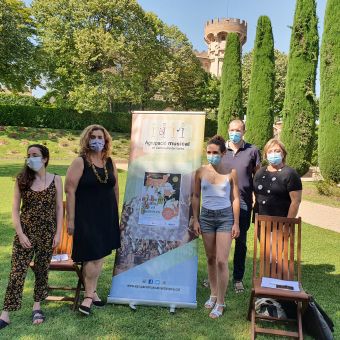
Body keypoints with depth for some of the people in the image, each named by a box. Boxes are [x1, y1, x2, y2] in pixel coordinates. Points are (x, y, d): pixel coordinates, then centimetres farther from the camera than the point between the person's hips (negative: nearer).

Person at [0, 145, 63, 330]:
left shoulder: (55, 180, -1)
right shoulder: (22, 179, -1)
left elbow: (59, 208, 1)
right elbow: (15, 209, -1)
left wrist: (58, 233, -3)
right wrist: (20, 233, -9)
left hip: (47, 233, 0)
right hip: (25, 232, 0)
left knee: (42, 270, 11)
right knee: (17, 272, -1)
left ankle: (37, 306, 29)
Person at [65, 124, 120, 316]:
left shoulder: (110, 162, 7)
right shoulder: (80, 162, -8)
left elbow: (115, 188, 14)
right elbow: (70, 190, -11)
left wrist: (116, 213, 14)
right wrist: (71, 219, -13)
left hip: (107, 216, 5)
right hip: (86, 216, -5)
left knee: (100, 255, 11)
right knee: (93, 255, -6)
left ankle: (92, 291, 28)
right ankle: (90, 295, 11)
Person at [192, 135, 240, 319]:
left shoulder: (231, 172, -6)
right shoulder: (200, 171, -1)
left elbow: (235, 198, -1)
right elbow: (196, 196, 6)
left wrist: (236, 223, -2)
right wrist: (195, 220, 3)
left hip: (225, 216, -2)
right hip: (206, 216, 3)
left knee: (221, 261, -6)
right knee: (210, 258, 12)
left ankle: (220, 302, 8)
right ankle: (213, 294, 29)